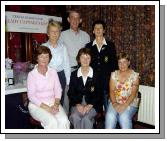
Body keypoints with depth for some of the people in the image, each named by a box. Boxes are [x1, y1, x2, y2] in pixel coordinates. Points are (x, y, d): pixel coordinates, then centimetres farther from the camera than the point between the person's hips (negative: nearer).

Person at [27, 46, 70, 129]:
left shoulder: (53, 72, 7)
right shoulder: (32, 74, -5)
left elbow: (58, 90, 6)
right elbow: (31, 96, -9)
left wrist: (56, 104, -12)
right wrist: (47, 108, -16)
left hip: (53, 103, 3)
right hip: (37, 106, -3)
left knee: (64, 120, -25)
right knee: (52, 122, -30)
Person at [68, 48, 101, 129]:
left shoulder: (96, 75, 2)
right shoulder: (74, 74, 8)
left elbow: (98, 94, 1)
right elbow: (70, 93, 6)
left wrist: (89, 106, -13)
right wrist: (77, 104, -11)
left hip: (92, 105, -1)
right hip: (77, 104, 2)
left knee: (86, 118, -30)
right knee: (75, 117, -29)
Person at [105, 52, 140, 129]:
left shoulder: (135, 75, 0)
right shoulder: (114, 74, 8)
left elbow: (133, 93, -8)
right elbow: (111, 91, 2)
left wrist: (124, 105, -21)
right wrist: (114, 103, -16)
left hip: (130, 103, -2)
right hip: (115, 103, 2)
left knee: (124, 117, -31)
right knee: (110, 116, -28)